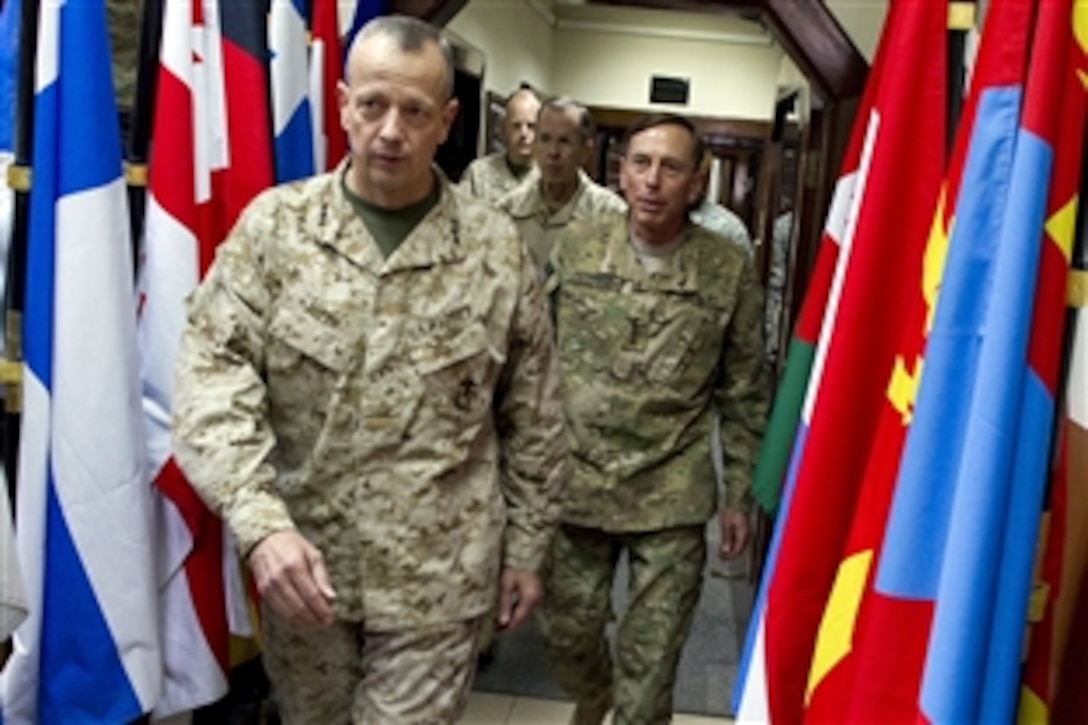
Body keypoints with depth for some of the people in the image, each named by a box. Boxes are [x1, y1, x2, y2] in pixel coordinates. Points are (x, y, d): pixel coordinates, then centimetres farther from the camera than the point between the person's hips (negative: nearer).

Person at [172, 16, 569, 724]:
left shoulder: (497, 248, -5)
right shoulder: (274, 225, -5)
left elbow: (535, 419, 2)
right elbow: (212, 377, -12)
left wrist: (527, 548, 6)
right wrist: (262, 524, -24)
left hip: (436, 575, -1)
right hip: (298, 565, 2)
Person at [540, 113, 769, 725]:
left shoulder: (731, 271, -6)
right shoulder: (576, 247, -2)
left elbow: (745, 394, 1)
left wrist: (740, 495, 2)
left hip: (673, 497, -2)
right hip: (573, 483, 2)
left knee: (651, 659, 8)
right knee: (566, 632, 18)